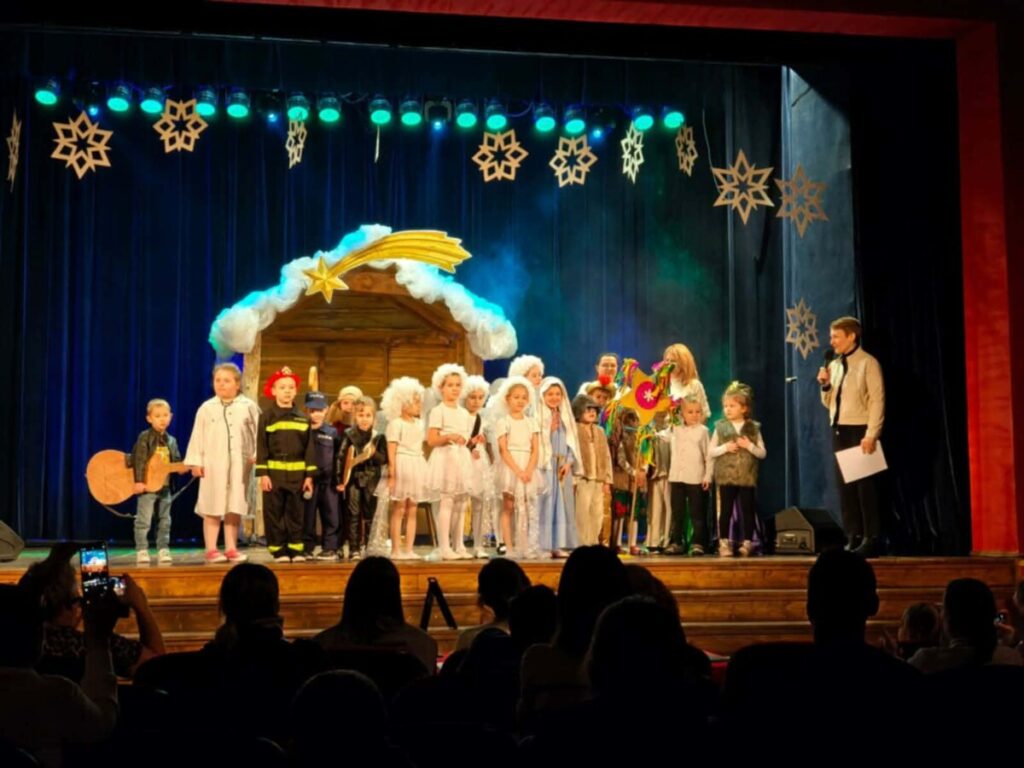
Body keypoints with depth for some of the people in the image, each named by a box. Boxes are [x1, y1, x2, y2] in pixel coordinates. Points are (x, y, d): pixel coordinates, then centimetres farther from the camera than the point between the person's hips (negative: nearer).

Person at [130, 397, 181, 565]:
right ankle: (142, 552, -1)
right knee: (144, 521, -6)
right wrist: (138, 481, -20)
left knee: (164, 521, 10)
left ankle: (163, 551, 16)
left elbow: (176, 462, 15)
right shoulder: (144, 437, -6)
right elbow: (139, 460, -13)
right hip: (147, 485, -6)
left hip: (165, 487, 6)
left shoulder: (171, 441, 12)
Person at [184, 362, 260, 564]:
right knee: (212, 508, 0)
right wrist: (196, 461, -2)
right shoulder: (206, 408, 5)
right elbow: (197, 436, 4)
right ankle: (211, 549, 4)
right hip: (213, 464, -1)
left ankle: (231, 548, 11)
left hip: (240, 465, 1)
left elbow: (257, 433, 3)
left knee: (235, 508, 4)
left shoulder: (248, 407, 5)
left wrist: (257, 455, -7)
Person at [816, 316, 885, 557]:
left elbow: (877, 401, -12)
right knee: (844, 485, 6)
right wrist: (825, 385, 0)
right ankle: (853, 538, 11)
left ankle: (871, 539, 0)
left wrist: (871, 435, -19)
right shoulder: (834, 365, 14)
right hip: (839, 430, 7)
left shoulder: (868, 363, -6)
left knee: (865, 485, -5)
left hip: (860, 430, -7)